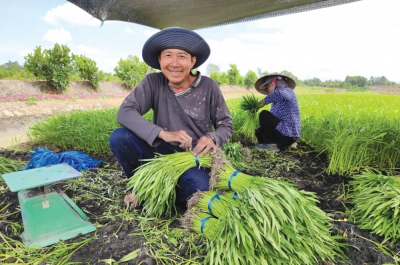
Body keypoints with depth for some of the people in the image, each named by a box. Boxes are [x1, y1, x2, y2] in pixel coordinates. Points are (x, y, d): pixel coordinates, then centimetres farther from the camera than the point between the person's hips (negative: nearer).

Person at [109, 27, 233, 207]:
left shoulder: (209, 87, -11)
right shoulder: (153, 82, -9)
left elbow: (225, 125, -2)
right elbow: (124, 112, -21)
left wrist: (212, 138, -27)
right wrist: (163, 133, -35)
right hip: (163, 150, 2)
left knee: (198, 187, -33)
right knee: (119, 138, -21)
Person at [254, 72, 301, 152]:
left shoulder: (287, 91, -6)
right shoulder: (276, 101, 18)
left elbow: (279, 94, -31)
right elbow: (272, 119, 16)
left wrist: (264, 101, -16)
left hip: (288, 134, -9)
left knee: (264, 114, -13)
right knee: (259, 131, 16)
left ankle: (269, 144, -11)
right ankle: (282, 145, 7)